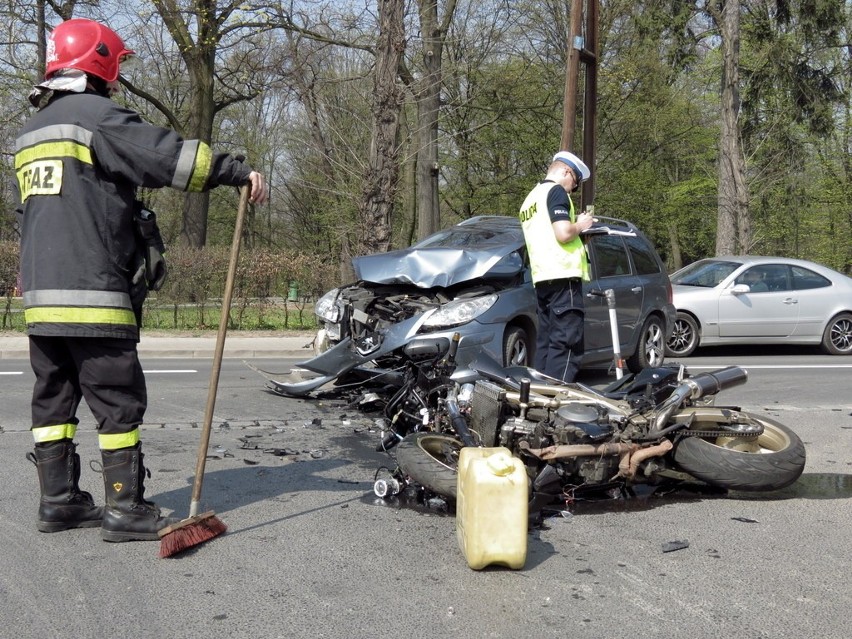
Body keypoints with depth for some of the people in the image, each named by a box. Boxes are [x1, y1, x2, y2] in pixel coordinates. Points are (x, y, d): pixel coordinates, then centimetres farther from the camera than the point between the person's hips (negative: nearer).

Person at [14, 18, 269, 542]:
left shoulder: (32, 132, 22)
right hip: (92, 295, -9)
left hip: (41, 295, 9)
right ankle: (126, 509, -2)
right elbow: (168, 155, -18)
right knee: (119, 400, -4)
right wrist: (238, 171, -15)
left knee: (55, 397, 12)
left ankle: (59, 500, 17)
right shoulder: (95, 116, -7)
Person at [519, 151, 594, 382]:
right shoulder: (556, 192, -5)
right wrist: (580, 225, 2)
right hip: (563, 275, -9)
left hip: (541, 278, 9)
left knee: (546, 342, 10)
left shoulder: (530, 199, 24)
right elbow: (563, 233, -17)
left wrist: (574, 224, 24)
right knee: (566, 343, -11)